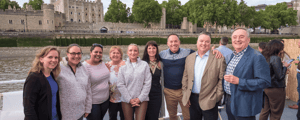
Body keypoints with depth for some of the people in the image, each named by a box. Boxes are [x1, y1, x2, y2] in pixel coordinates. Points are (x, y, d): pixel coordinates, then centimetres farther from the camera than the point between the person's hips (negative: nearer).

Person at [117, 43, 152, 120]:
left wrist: (140, 98, -7)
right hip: (127, 100, 1)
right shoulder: (123, 67, 3)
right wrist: (129, 99, -7)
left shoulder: (144, 65, 1)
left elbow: (147, 83, -1)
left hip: (142, 100, -1)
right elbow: (120, 85, -1)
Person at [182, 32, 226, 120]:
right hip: (192, 99, 4)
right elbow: (185, 78, 10)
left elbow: (222, 79, -7)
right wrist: (185, 94, 6)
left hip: (209, 101, -4)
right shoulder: (189, 58, 8)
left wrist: (217, 96, -10)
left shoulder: (218, 58, -6)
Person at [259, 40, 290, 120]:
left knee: (265, 111, 16)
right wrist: (285, 67, -3)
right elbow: (280, 77, -18)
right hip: (276, 89, -7)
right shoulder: (276, 58, -18)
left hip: (265, 88, 7)